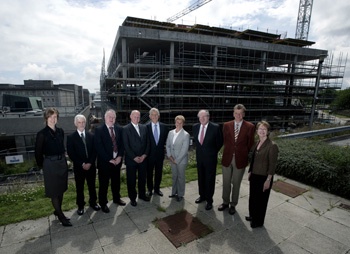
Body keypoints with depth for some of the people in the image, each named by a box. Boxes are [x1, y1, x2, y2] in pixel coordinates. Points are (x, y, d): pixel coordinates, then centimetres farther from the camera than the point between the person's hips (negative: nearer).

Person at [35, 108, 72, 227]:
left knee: (61, 188, 16)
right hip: (50, 164, -5)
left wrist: (63, 159, 11)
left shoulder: (60, 131, 3)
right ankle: (61, 216, 16)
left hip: (62, 162, 6)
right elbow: (38, 152, -5)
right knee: (54, 191, 5)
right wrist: (42, 165, 1)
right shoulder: (42, 134, -12)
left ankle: (58, 210, 35)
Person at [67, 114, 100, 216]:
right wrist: (82, 164, -14)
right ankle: (80, 206, 26)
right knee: (79, 188, 11)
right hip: (78, 167, -2)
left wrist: (90, 163, -11)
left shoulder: (91, 136, 4)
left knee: (92, 186, 14)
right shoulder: (71, 137, -4)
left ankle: (93, 202, 31)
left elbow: (94, 151, 1)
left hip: (91, 166, 2)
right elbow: (71, 153, -8)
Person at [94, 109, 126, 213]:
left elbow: (122, 144, 5)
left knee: (116, 181, 19)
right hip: (105, 162, -4)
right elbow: (99, 147, -13)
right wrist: (109, 159, -15)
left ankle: (116, 198, 38)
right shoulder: (99, 130, -8)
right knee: (104, 184, 8)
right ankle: (103, 203, 25)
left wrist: (120, 157, -7)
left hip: (117, 160, 4)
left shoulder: (119, 129, 5)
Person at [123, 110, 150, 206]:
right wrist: (134, 157, -14)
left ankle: (142, 194, 35)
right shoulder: (126, 129, -6)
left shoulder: (144, 127, 7)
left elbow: (147, 142, 7)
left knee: (142, 178, 16)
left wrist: (145, 155, -4)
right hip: (131, 159, -4)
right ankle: (132, 198, 26)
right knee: (131, 179, 9)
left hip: (143, 158, 4)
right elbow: (126, 145, -11)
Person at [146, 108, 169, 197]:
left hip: (160, 153, 2)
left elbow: (166, 139, 11)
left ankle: (157, 188, 30)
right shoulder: (146, 127, -7)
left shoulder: (164, 127, 0)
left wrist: (161, 146, 3)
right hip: (150, 154, -2)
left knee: (159, 172, 12)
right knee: (149, 172, 11)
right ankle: (150, 189, 28)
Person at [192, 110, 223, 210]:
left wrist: (213, 152, 2)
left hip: (210, 158, -5)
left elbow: (220, 142, -4)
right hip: (199, 157, 5)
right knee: (201, 178, 18)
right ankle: (202, 195, 37)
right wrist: (199, 149, 11)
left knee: (210, 179, 7)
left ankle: (209, 200, 22)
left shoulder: (215, 127, -16)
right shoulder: (195, 127, -1)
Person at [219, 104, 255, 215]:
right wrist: (229, 151, 6)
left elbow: (250, 144, 1)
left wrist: (244, 155, 3)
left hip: (240, 160, -2)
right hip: (227, 158, 2)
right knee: (226, 182, 15)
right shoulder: (226, 125, -1)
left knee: (236, 183, 12)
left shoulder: (250, 127, -7)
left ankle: (233, 204, 32)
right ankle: (225, 202, 36)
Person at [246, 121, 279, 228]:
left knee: (261, 199, 12)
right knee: (252, 197, 20)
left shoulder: (272, 146, -18)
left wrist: (268, 180, -16)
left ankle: (258, 221, 32)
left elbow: (272, 165, -17)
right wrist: (250, 172, 13)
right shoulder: (256, 143, 3)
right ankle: (252, 216, 43)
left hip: (264, 178, -6)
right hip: (254, 175, 6)